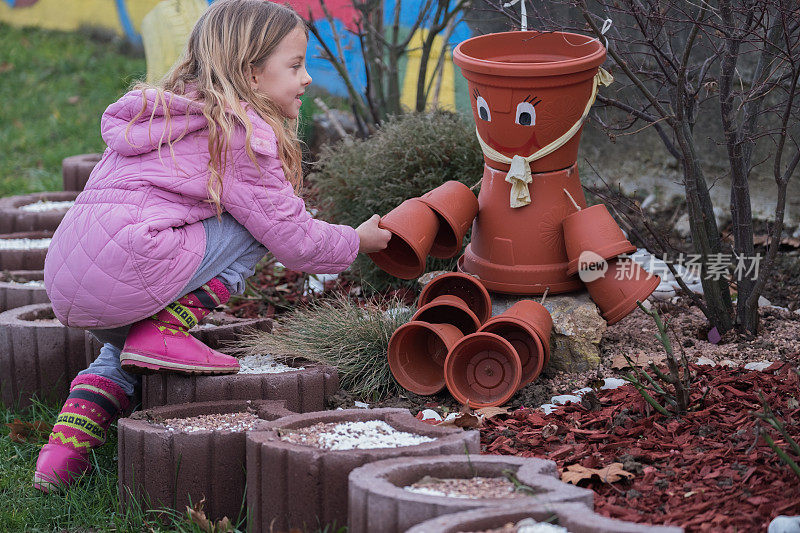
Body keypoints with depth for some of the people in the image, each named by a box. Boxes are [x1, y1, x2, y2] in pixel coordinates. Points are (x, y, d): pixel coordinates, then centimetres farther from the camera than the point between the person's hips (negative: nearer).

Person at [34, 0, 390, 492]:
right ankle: (163, 332, -6)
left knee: (128, 344, 37)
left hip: (65, 286, 9)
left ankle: (68, 442, 17)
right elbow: (293, 240, -1)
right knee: (251, 228, 0)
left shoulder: (171, 112, 25)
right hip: (123, 275, -9)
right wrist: (357, 242, 18)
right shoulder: (244, 135, -3)